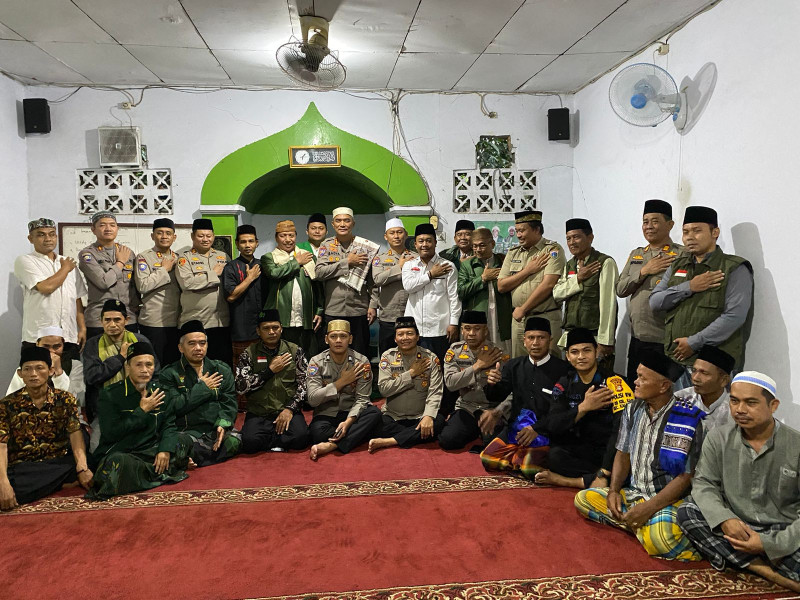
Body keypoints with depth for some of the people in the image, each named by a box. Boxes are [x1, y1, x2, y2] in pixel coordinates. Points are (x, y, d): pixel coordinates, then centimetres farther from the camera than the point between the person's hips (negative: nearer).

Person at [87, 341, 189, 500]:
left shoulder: (159, 392, 10)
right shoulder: (110, 395, -6)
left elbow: (168, 425, 6)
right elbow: (109, 434, -16)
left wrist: (165, 449, -15)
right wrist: (142, 411, -14)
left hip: (150, 450, 6)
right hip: (118, 452, -6)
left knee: (184, 440, -8)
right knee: (119, 462, -38)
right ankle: (162, 474, -18)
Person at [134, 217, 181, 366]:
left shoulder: (178, 259, 15)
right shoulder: (144, 257, -1)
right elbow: (142, 286, -15)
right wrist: (164, 269, -10)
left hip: (176, 322, 5)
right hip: (153, 322, -5)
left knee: (173, 364, 10)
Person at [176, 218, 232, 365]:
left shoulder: (223, 257, 17)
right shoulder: (185, 258, 3)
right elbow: (187, 282, -14)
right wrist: (214, 274, -8)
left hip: (222, 323, 4)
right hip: (194, 323, -4)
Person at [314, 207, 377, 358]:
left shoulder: (364, 245, 6)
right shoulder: (327, 245, 7)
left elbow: (372, 279, 6)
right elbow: (319, 272, -7)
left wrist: (373, 305, 0)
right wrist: (347, 262, -11)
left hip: (359, 310, 0)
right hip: (333, 310, 1)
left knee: (360, 355, 6)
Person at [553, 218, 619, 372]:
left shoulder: (605, 263, -9)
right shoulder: (569, 265, 14)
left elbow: (607, 302, -14)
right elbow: (557, 293, 6)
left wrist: (605, 342, -18)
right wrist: (578, 278, -8)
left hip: (595, 336, -6)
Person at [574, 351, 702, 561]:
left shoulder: (686, 419, -15)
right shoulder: (633, 409, 4)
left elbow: (686, 477, -15)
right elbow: (623, 454, 11)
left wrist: (648, 508, -21)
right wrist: (613, 490, -5)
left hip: (668, 500, -8)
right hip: (634, 494, 8)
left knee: (660, 536, -38)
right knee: (583, 498, -9)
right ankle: (644, 526, -14)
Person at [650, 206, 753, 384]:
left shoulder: (735, 269, -2)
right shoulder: (677, 266, 16)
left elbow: (734, 316, -13)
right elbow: (655, 302, 6)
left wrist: (694, 343, -14)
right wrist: (689, 287, -8)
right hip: (675, 357, 5)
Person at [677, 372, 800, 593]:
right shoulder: (718, 438, -3)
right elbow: (704, 484, -3)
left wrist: (770, 544, -24)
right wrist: (724, 519, -24)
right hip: (736, 527, 4)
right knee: (687, 512, -24)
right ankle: (763, 569, -22)